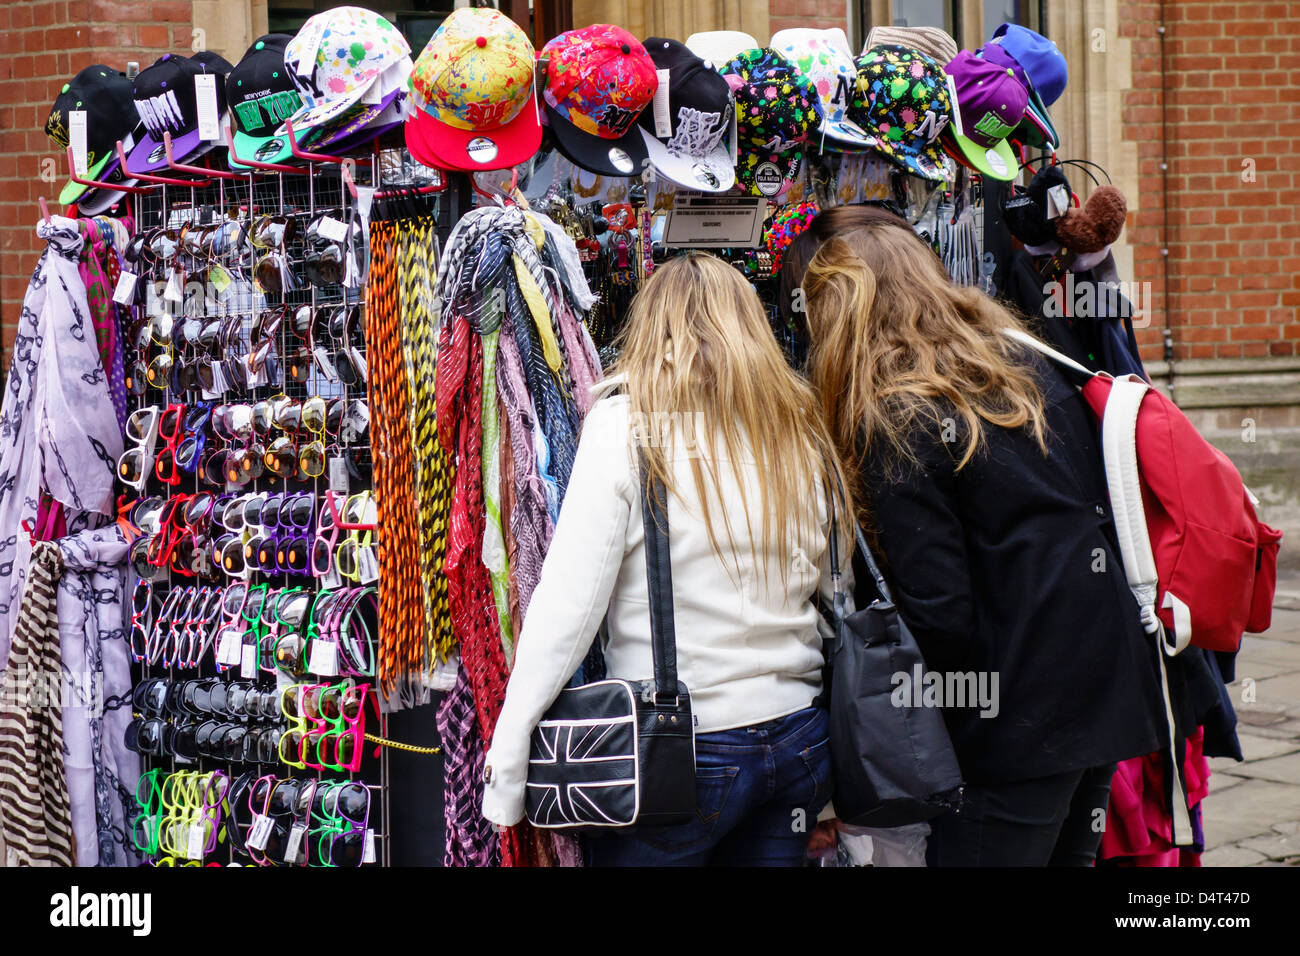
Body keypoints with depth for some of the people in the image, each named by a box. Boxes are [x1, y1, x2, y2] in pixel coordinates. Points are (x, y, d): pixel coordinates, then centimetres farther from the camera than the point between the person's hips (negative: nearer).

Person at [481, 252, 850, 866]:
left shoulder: (628, 423, -8)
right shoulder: (801, 429, 7)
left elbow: (568, 605, -13)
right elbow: (836, 592, 13)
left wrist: (505, 768, -9)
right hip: (800, 741, 5)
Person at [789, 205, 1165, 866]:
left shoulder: (894, 424, -14)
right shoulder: (1024, 361, 9)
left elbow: (939, 616, -18)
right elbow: (1101, 503, 12)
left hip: (1019, 718, -8)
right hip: (1112, 684, 8)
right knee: (1066, 853, 20)